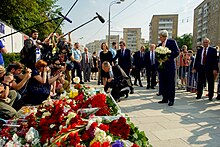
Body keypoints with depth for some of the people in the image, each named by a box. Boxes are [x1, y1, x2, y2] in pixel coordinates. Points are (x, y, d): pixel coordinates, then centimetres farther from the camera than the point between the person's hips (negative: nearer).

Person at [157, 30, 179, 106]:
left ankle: (171, 100, 7)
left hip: (170, 66, -6)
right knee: (162, 83, 8)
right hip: (162, 66, 6)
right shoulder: (159, 45, 15)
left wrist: (169, 58, -16)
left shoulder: (172, 42, -1)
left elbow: (177, 52, -8)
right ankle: (165, 98, 19)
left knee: (171, 83, 0)